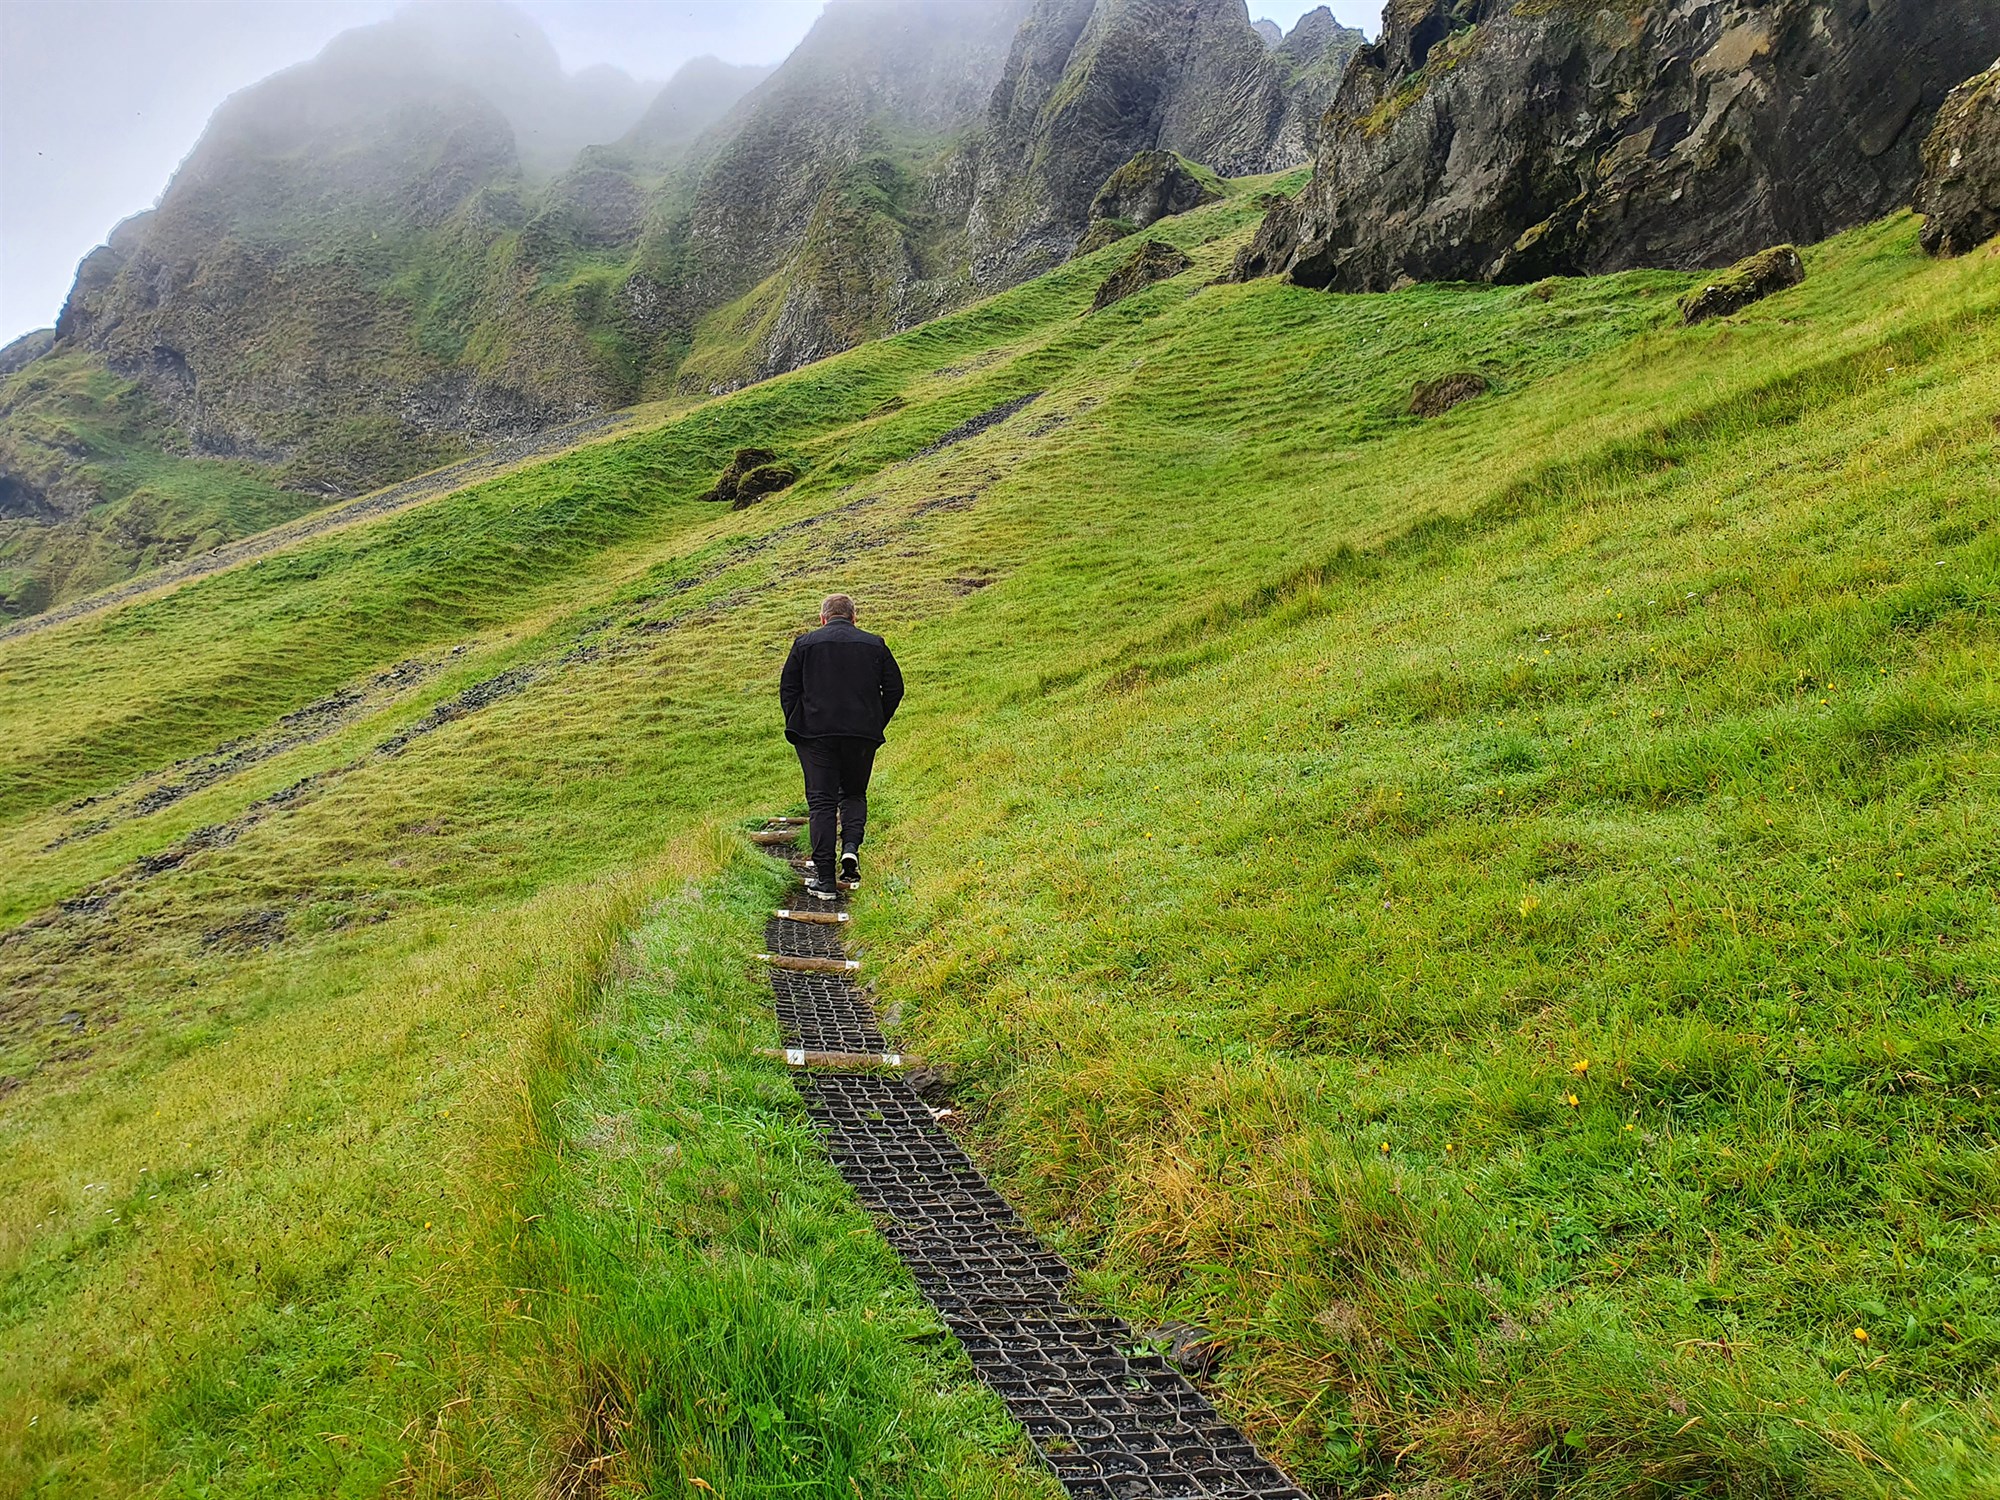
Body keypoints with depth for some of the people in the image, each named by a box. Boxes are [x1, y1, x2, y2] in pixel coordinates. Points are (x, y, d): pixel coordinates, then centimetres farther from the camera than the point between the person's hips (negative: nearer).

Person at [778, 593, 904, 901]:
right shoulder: (874, 644, 8)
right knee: (854, 794, 20)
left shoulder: (805, 643, 4)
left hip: (815, 734, -1)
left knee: (821, 802, 2)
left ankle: (824, 879, -1)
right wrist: (876, 726, 14)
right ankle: (851, 847, -7)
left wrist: (797, 729, 11)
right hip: (863, 735, 1)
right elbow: (894, 688, 6)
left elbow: (787, 689, 4)